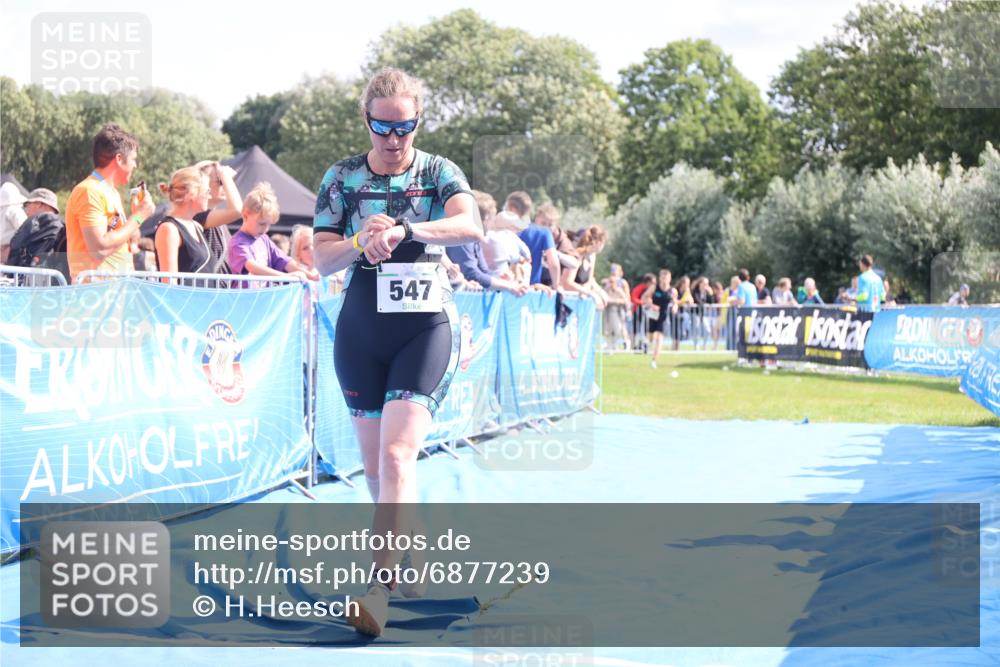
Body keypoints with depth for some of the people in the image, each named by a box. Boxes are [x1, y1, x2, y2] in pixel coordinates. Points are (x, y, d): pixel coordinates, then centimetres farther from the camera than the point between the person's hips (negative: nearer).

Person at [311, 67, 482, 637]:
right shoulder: (342, 178, 5)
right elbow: (323, 259, 0)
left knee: (397, 454, -17)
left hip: (427, 327, -3)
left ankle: (378, 589, -21)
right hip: (361, 331, 3)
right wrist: (362, 241, -22)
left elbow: (471, 227, -21)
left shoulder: (439, 173, -1)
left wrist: (403, 230, -36)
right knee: (375, 465, 9)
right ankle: (410, 553, 31)